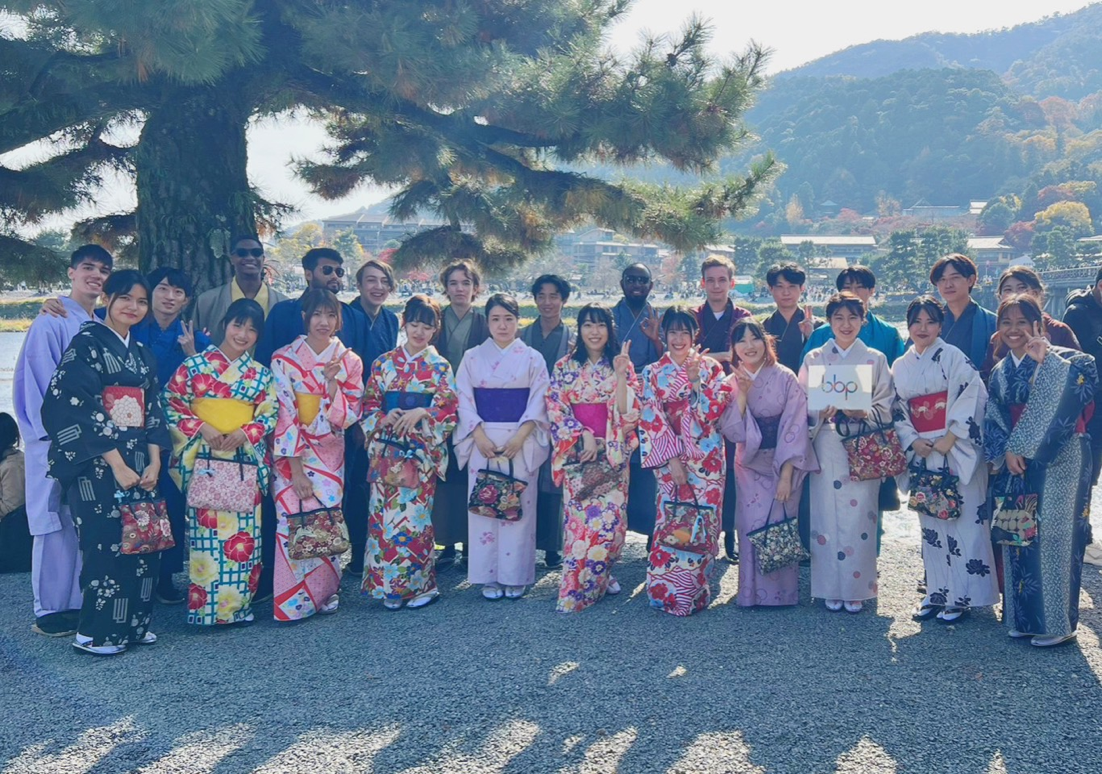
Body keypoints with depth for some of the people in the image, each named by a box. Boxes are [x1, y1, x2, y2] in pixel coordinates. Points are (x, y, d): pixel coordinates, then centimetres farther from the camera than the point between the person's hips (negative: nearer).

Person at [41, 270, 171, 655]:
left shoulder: (142, 353, 15)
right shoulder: (87, 343, -6)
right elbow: (80, 410, -13)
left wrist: (154, 462, 0)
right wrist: (117, 465, -16)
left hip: (138, 463, 7)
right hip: (98, 464, -6)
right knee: (107, 543, -6)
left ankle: (133, 623, 16)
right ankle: (95, 633, 5)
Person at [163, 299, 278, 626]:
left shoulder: (261, 374, 10)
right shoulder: (196, 365, 1)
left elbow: (269, 414, 7)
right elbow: (172, 404, 0)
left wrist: (244, 433, -10)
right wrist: (201, 428, -13)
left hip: (246, 462, 3)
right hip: (205, 460, -3)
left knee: (244, 532, 2)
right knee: (206, 528, -5)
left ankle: (239, 604, 13)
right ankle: (205, 606, 4)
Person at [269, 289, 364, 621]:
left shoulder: (350, 361, 4)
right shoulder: (284, 359, -3)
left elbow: (348, 416, -1)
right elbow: (284, 415, -8)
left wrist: (332, 383, -18)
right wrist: (296, 468, -13)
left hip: (329, 454, 2)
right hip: (290, 453, -2)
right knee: (293, 521, -7)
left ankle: (325, 593, 18)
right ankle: (293, 600, 6)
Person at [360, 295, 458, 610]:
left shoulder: (440, 367, 5)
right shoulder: (384, 363, 10)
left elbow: (448, 410, -1)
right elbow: (369, 404, 9)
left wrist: (421, 413, -17)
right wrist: (383, 418, -10)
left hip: (422, 450, -2)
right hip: (386, 447, 2)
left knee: (414, 512, -6)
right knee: (384, 511, -2)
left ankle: (418, 583, 6)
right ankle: (388, 585, 9)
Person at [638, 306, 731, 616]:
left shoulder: (711, 368, 6)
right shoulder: (653, 373, 4)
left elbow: (715, 410, -4)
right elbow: (652, 420, -3)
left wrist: (695, 381, -14)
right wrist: (672, 459, -11)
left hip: (707, 459, 1)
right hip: (670, 458, -1)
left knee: (704, 522, 1)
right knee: (672, 521, -4)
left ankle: (695, 589, 13)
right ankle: (668, 591, 7)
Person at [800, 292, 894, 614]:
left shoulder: (875, 359, 7)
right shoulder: (813, 358, 8)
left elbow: (886, 408, 4)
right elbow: (802, 405, 5)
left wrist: (862, 412, -15)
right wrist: (821, 412, -15)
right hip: (826, 449, 1)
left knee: (859, 517, -3)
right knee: (827, 515, -1)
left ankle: (857, 590, 9)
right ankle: (831, 589, 10)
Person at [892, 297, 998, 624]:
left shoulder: (953, 357, -4)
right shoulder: (901, 366, 12)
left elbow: (972, 397, -12)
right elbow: (898, 410, 12)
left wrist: (949, 438, -16)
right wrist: (912, 441, -4)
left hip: (956, 450, -5)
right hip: (921, 452, 5)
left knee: (961, 520, -3)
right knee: (930, 524, 10)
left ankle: (961, 596, 4)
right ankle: (936, 592, 18)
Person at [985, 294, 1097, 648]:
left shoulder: (1061, 360, -4)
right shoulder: (999, 373, 13)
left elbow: (1084, 383, -26)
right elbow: (993, 419, 7)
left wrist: (1045, 359, -25)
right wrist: (1005, 451, -9)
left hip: (1057, 462, -6)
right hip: (1014, 464, 6)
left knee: (1052, 536, -3)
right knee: (1017, 536, 9)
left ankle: (1057, 622, 8)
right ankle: (1023, 616, 20)